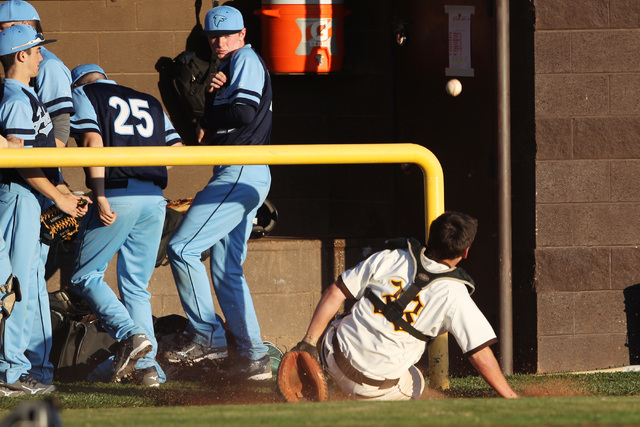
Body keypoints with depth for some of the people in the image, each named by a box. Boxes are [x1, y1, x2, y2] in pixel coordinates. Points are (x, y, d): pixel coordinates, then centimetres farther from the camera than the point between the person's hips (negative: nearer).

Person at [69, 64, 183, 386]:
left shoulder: (83, 94, 10)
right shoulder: (149, 102, 26)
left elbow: (93, 141, -7)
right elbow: (176, 148, 15)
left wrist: (100, 195, -14)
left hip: (117, 195, -5)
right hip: (155, 199, 5)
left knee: (86, 275, 5)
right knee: (136, 285, 13)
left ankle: (130, 335, -15)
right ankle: (147, 367, 3)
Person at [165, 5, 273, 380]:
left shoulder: (247, 60, -5)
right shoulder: (229, 68, 25)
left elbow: (245, 112, -21)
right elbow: (210, 124, 18)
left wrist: (207, 118, -4)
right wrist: (212, 93, -1)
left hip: (241, 173, -11)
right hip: (245, 178, 11)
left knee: (183, 248, -13)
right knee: (226, 269, 11)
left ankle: (206, 336, -12)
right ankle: (254, 357, 10)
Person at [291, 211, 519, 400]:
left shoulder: (387, 260, -5)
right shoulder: (455, 296, -14)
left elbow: (334, 294, -4)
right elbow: (481, 355, -15)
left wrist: (309, 343, 2)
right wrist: (511, 399, -7)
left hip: (334, 357, 3)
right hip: (377, 387, -3)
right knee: (415, 384, 32)